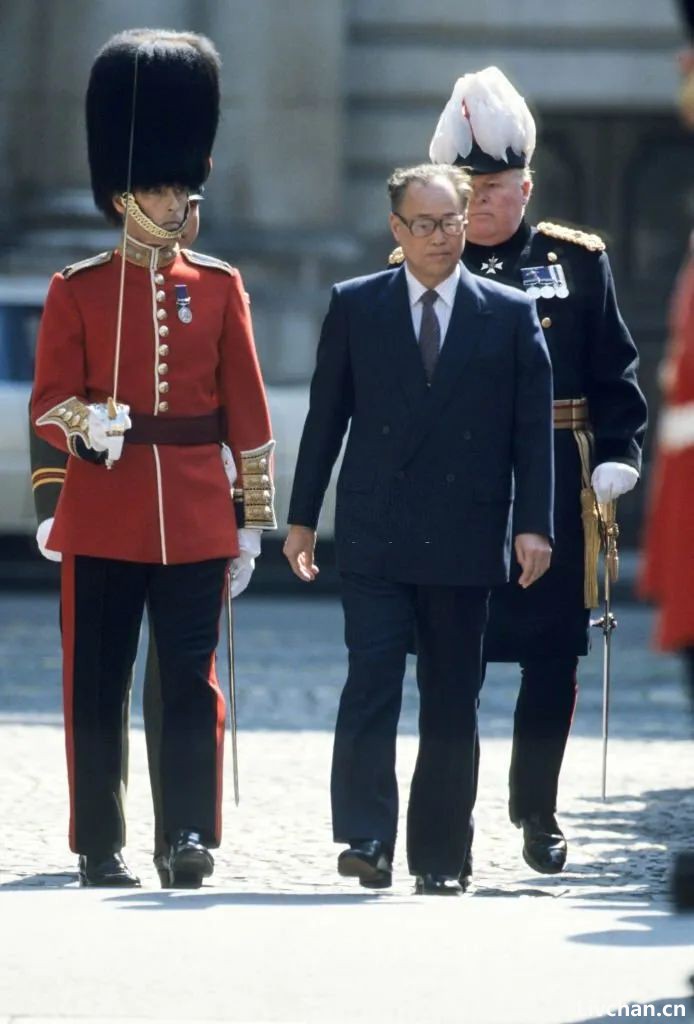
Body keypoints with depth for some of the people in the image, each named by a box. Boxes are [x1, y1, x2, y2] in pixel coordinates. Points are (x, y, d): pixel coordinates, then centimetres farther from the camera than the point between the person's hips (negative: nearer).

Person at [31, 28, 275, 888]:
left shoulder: (219, 288, 7)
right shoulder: (76, 291, 2)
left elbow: (247, 413, 8)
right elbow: (48, 400, -2)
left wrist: (252, 517, 6)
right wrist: (86, 425, -24)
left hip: (195, 517, 1)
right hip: (102, 512, -1)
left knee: (191, 681, -4)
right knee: (95, 684, 3)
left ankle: (190, 834, -5)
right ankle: (99, 844, 10)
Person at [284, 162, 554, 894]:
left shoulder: (509, 315, 4)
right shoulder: (355, 306, 5)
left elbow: (533, 428, 3)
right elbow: (326, 416, 8)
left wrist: (533, 524, -5)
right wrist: (302, 517, 6)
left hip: (463, 542, 1)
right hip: (374, 537, -1)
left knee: (453, 703, 6)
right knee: (372, 683, -12)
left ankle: (440, 856, 13)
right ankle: (366, 839, -13)